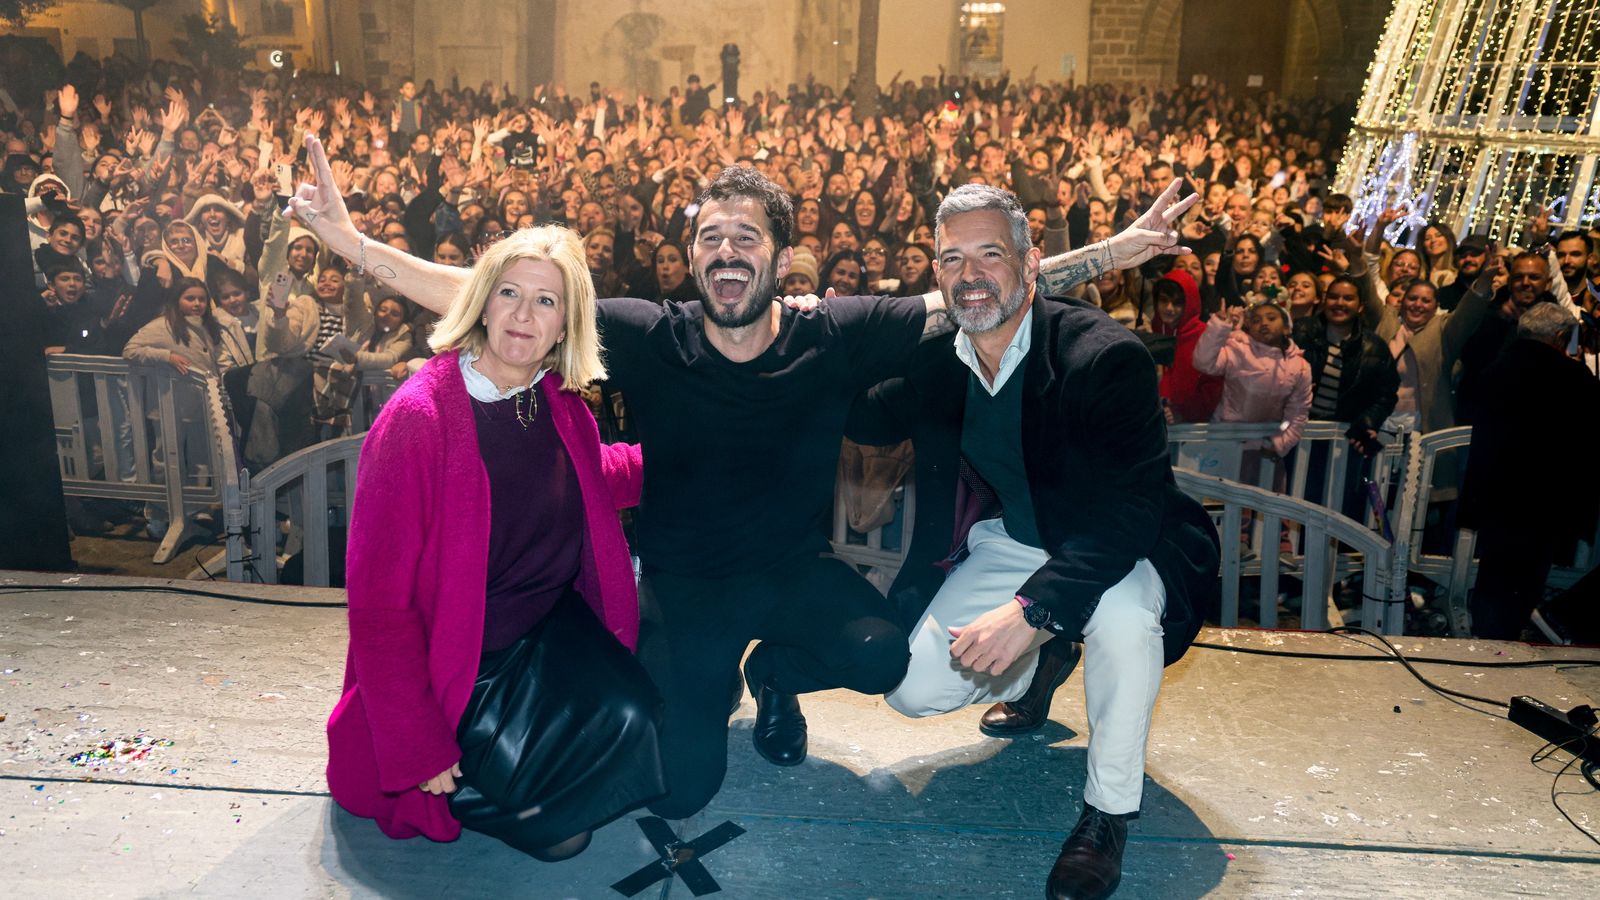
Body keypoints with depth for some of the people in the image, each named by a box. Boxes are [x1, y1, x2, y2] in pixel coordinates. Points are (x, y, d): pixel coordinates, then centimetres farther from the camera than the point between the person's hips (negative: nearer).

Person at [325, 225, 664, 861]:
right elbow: (379, 604, -20)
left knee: (628, 717, -16)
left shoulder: (558, 404, -3)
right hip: (456, 663, -6)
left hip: (551, 629, 7)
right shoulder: (417, 418, -23)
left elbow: (601, 480, 22)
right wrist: (419, 753, -19)